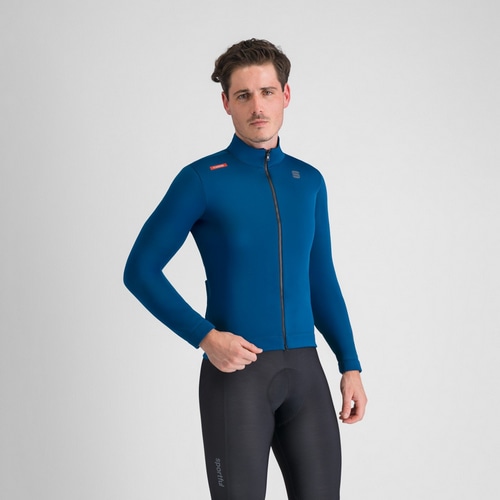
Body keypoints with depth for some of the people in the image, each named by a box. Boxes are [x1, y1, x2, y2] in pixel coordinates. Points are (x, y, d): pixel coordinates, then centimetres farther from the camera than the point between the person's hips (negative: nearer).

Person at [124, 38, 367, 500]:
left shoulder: (309, 182, 10)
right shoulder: (203, 180, -4)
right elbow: (140, 271, -4)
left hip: (305, 372, 4)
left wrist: (350, 365, 10)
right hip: (236, 370, -4)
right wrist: (205, 337, -14)